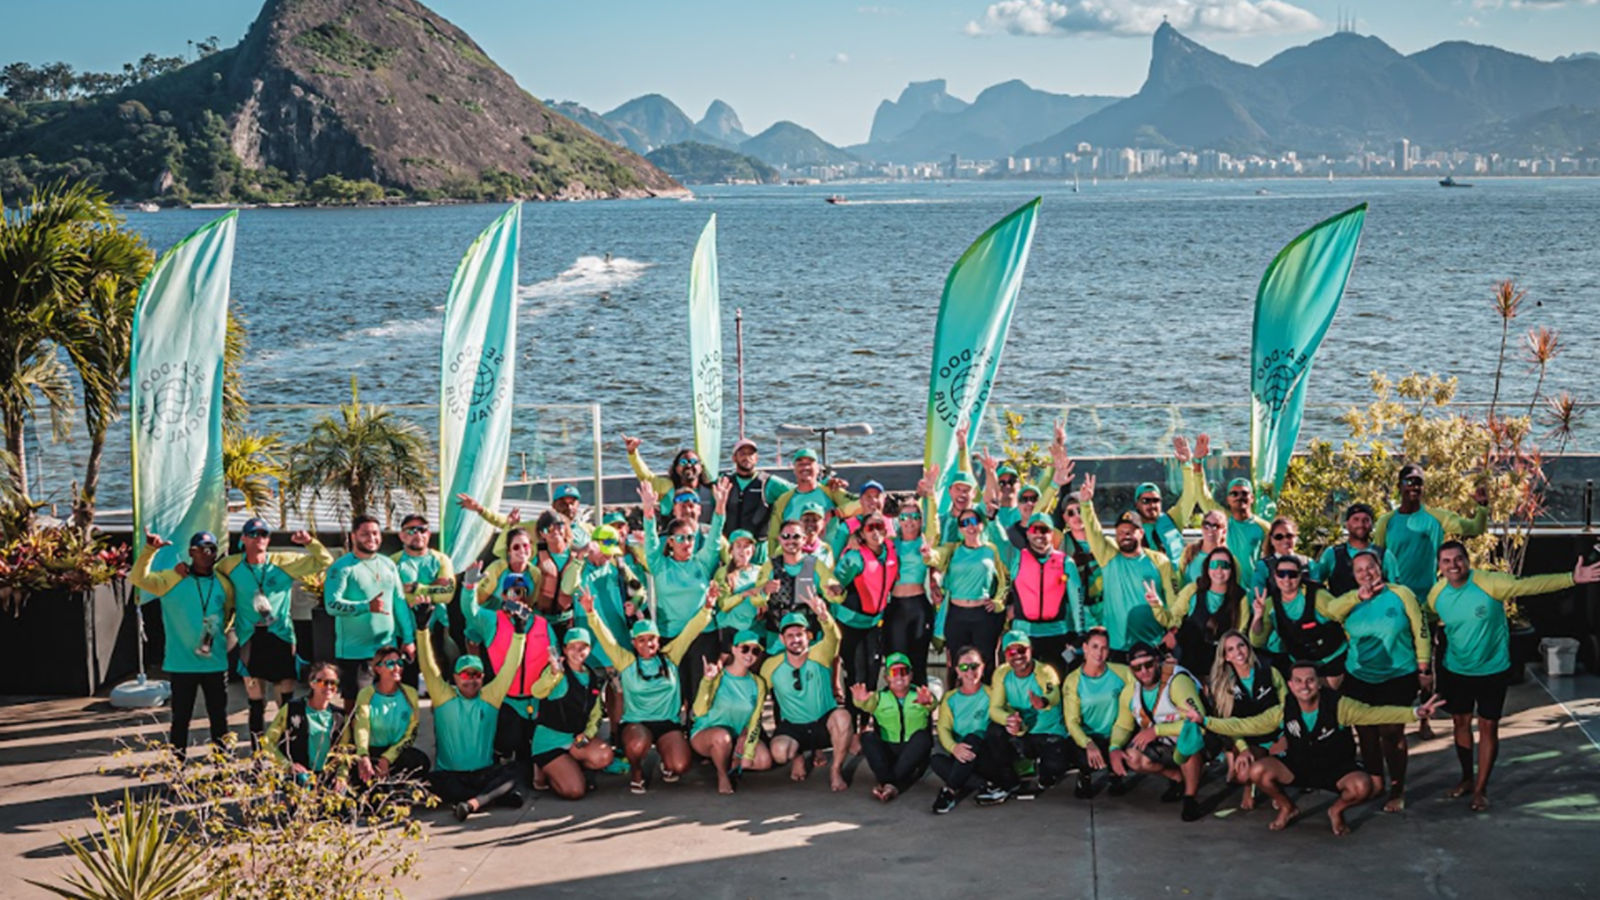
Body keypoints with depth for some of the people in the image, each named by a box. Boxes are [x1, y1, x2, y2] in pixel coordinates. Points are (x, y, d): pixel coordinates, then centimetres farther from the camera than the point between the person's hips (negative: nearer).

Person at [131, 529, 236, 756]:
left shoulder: (223, 584, 6)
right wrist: (149, 550, -23)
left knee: (219, 716, 9)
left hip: (215, 662, 3)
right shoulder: (172, 580, -3)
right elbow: (138, 578, -14)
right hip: (181, 663, -3)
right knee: (181, 716, 4)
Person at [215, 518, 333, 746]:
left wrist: (309, 543, -11)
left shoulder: (285, 562, 2)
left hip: (280, 635, -1)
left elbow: (324, 561, 6)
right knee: (255, 702, 5)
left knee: (287, 698, -2)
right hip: (250, 639, 1)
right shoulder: (230, 565, 4)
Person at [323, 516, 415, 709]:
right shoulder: (342, 567, -7)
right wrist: (367, 606, -30)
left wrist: (408, 638, 9)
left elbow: (400, 603, 14)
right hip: (353, 650, -5)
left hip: (387, 647, 5)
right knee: (353, 701, 3)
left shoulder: (388, 564, 11)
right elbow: (332, 604, -18)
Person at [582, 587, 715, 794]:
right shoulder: (626, 662, 3)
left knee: (680, 766, -21)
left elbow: (690, 632, 2)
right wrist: (591, 613, -19)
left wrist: (707, 608, -10)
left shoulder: (670, 657, 7)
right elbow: (605, 637, -6)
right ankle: (636, 771, 0)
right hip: (636, 723, -1)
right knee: (637, 745, -37)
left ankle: (666, 761, 19)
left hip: (668, 723, 1)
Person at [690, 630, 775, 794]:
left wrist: (747, 755, -14)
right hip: (704, 735, -4)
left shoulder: (758, 684, -1)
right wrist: (707, 680, -38)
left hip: (738, 739, 4)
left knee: (765, 761, -20)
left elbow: (755, 722, -3)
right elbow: (699, 711, -26)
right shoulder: (718, 676, -14)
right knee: (722, 736, -38)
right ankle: (722, 775, -10)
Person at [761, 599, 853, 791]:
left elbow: (833, 637, -32)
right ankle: (799, 757, 9)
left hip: (824, 724, -1)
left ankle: (836, 770, -13)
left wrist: (823, 615, -55)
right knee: (779, 752, -32)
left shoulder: (820, 656, -10)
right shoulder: (771, 666, -4)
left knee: (842, 716, -36)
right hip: (792, 728, 1)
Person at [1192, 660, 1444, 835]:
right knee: (1258, 771, -23)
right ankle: (1287, 808, 9)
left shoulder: (1339, 706, -19)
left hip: (1337, 769, -2)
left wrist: (1416, 712, -32)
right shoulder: (1283, 711, -11)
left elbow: (1376, 714, -20)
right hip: (1298, 768, 2)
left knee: (1362, 787, -34)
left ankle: (1337, 811, 4)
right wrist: (1205, 721, -15)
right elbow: (1245, 726, -7)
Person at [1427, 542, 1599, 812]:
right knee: (1461, 722, 15)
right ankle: (1467, 778, 34)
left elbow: (1530, 585, -27)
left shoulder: (1489, 583, -23)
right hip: (1456, 671, 3)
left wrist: (1572, 578, -37)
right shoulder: (1436, 595, -11)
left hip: (1492, 670, -3)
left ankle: (1481, 788, 14)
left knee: (1488, 727, 3)